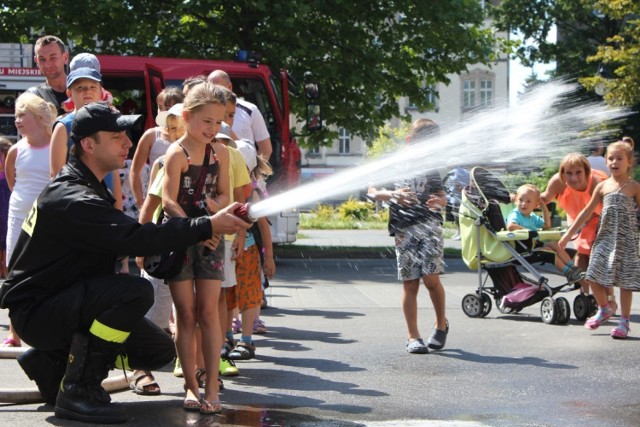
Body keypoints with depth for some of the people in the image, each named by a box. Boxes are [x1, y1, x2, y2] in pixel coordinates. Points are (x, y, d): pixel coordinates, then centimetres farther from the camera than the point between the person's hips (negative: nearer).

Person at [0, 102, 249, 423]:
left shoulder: (87, 186, 10)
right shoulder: (72, 199, -24)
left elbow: (124, 239, 8)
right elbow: (136, 239, -33)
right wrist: (208, 226, -31)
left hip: (64, 300, 10)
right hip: (36, 310, -10)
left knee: (159, 350, 7)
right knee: (136, 292, -31)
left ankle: (53, 362, 15)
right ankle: (78, 390, -19)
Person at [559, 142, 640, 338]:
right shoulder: (603, 186, 6)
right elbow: (587, 211, 12)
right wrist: (569, 234, 11)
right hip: (605, 238, 3)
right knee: (594, 276, -1)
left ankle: (624, 321, 9)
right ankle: (604, 310, 23)